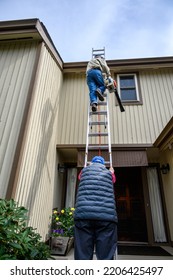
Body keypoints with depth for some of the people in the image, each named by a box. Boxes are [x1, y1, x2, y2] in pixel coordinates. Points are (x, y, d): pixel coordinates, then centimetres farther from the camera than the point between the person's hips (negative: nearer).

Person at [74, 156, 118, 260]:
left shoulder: (85, 170, 22)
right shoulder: (108, 173, 23)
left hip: (83, 214, 0)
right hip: (106, 215, 0)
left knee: (82, 255, 3)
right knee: (106, 256, 2)